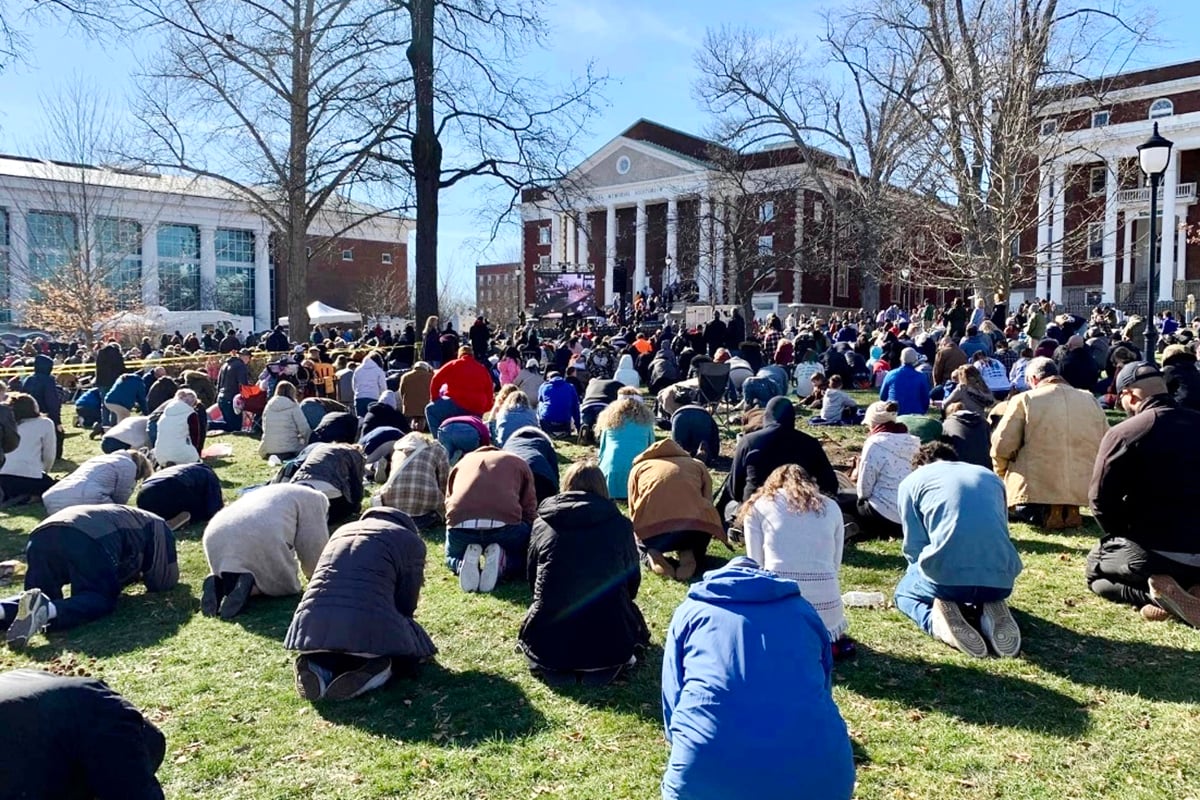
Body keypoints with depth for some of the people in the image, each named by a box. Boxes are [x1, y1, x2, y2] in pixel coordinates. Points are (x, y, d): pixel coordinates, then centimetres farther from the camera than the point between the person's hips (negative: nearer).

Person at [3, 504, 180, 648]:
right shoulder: (157, 527, 29)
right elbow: (163, 583, 24)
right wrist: (141, 571, 44)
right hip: (90, 539, -7)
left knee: (44, 598, 21)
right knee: (101, 600, 1)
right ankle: (47, 611, -28)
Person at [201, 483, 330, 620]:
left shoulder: (267, 491, 39)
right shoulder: (312, 497, 20)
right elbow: (314, 545, 17)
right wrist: (313, 576, 34)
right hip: (262, 536, -7)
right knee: (285, 585, 14)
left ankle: (218, 582, -2)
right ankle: (247, 585, -13)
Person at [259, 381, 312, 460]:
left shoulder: (268, 407, 7)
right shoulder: (293, 407, -7)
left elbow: (264, 428, 12)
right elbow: (305, 429, -10)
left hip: (268, 451, 6)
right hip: (289, 450, -6)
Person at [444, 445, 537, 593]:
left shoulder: (463, 462, 34)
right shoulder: (518, 462, 27)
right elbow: (529, 510, 20)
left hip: (460, 525, 2)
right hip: (505, 524, -2)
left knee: (453, 558, 35)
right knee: (521, 555, 31)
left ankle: (464, 565, -1)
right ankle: (500, 561, -3)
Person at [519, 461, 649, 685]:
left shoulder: (542, 524, 4)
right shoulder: (620, 525, 2)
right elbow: (633, 581, 12)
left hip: (548, 644, 1)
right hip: (610, 642, -1)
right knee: (631, 619, 33)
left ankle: (553, 665, 4)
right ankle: (609, 664, 2)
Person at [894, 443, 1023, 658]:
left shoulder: (913, 480, 13)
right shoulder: (990, 476, 25)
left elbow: (914, 547, 8)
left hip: (946, 574, -4)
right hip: (1001, 578, 4)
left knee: (903, 592, 30)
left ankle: (939, 622, -3)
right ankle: (991, 611, 5)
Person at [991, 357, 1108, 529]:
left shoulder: (1024, 400, -2)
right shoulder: (1090, 399, 11)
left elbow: (1001, 445, -6)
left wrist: (1003, 476, 13)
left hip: (1037, 488, -4)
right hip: (1085, 489, 4)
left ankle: (1046, 512, -6)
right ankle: (1070, 509, 1)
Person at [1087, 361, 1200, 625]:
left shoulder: (1122, 433, -14)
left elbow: (1100, 499, -13)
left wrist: (1121, 538, 7)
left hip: (1154, 551, -5)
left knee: (1095, 569, 25)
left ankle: (1154, 593, -7)